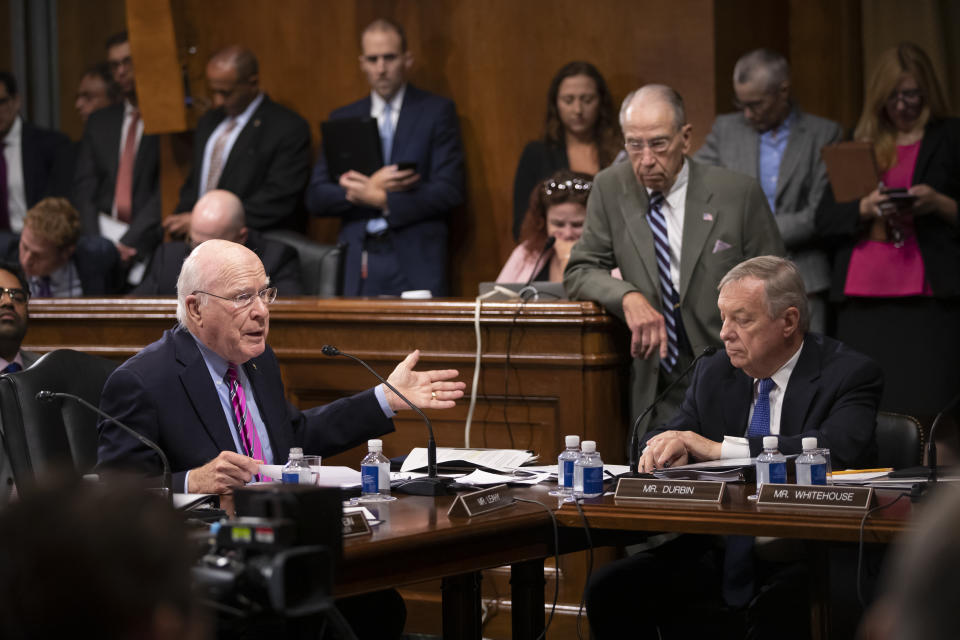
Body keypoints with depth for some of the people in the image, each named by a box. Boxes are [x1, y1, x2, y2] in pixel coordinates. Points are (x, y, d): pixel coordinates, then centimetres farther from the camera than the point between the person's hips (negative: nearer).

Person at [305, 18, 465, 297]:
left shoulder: (437, 112, 5)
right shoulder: (343, 119, 14)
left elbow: (449, 191, -4)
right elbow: (316, 198, 8)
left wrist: (378, 198, -9)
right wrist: (369, 188, -9)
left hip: (415, 265, -2)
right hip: (357, 266, 2)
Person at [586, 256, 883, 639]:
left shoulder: (851, 374, -5)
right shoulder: (713, 373, 14)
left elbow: (841, 449, -23)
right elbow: (658, 438, 17)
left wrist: (720, 448, -21)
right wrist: (666, 449, -11)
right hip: (715, 557, 6)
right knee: (607, 590, -15)